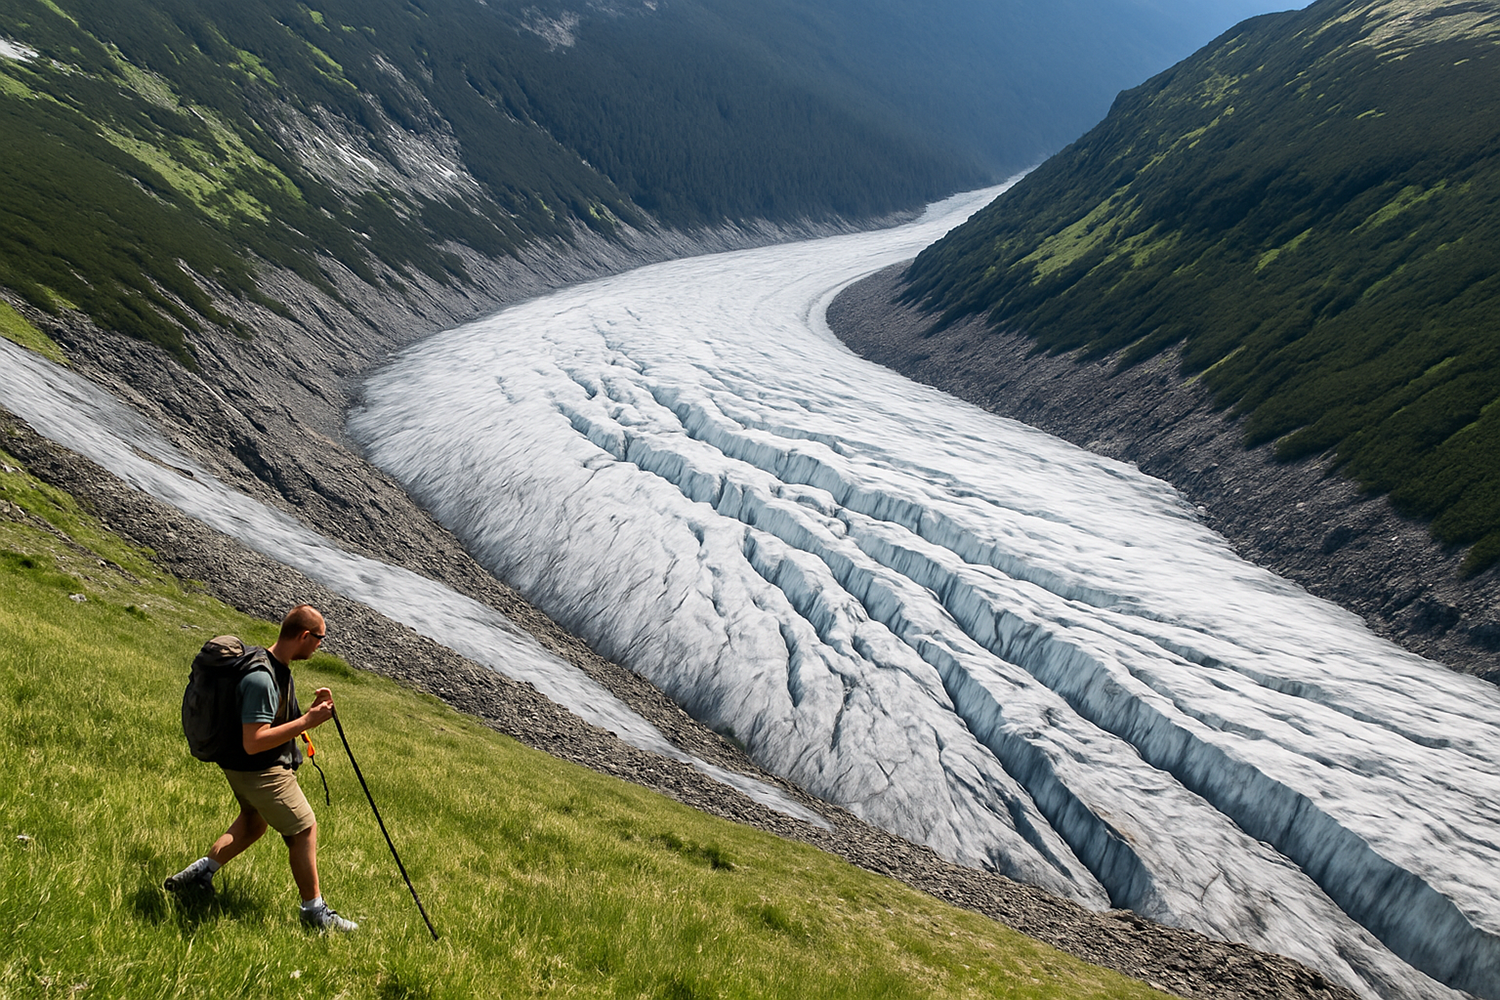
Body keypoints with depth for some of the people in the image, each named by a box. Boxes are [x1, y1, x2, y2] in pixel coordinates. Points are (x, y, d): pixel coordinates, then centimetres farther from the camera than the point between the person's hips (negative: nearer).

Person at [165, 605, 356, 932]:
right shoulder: (261, 678, -29)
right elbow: (254, 742, -32)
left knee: (255, 819, 29)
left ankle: (198, 873, 31)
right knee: (304, 829, 1)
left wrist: (312, 709, -2)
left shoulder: (280, 668, 3)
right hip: (260, 771, -10)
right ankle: (314, 911, 12)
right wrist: (307, 722, -30)